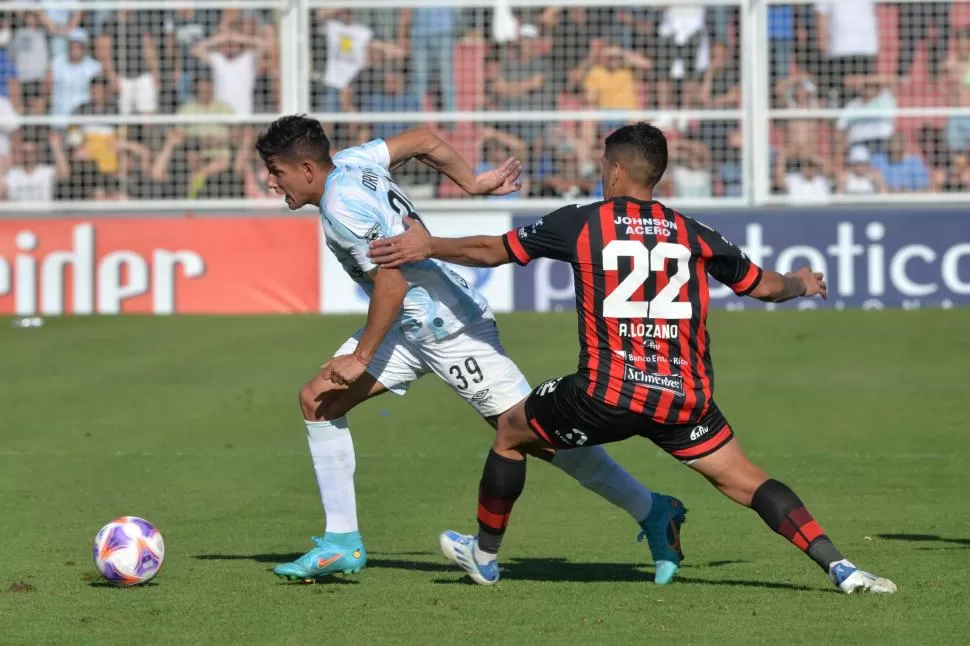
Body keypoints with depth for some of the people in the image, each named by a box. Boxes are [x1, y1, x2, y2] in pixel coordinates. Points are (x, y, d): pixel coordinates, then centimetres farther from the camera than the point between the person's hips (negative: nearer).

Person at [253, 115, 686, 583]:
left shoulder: (342, 204, -22)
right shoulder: (348, 162, 4)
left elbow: (393, 281, -25)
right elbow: (423, 140, 13)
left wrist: (360, 358, -19)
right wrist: (474, 183, 21)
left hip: (450, 329, -10)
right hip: (410, 327, 10)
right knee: (317, 399, 3)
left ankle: (653, 513, 4)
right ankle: (341, 543, 5)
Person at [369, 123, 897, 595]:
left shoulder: (581, 223, 3)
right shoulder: (691, 234, 10)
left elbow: (491, 251, 13)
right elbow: (762, 284, 23)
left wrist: (427, 247, 29)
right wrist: (801, 284, 46)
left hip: (606, 395, -2)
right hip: (685, 397, 2)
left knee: (510, 431, 22)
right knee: (744, 481, 9)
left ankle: (485, 554, 37)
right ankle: (839, 568, -9)